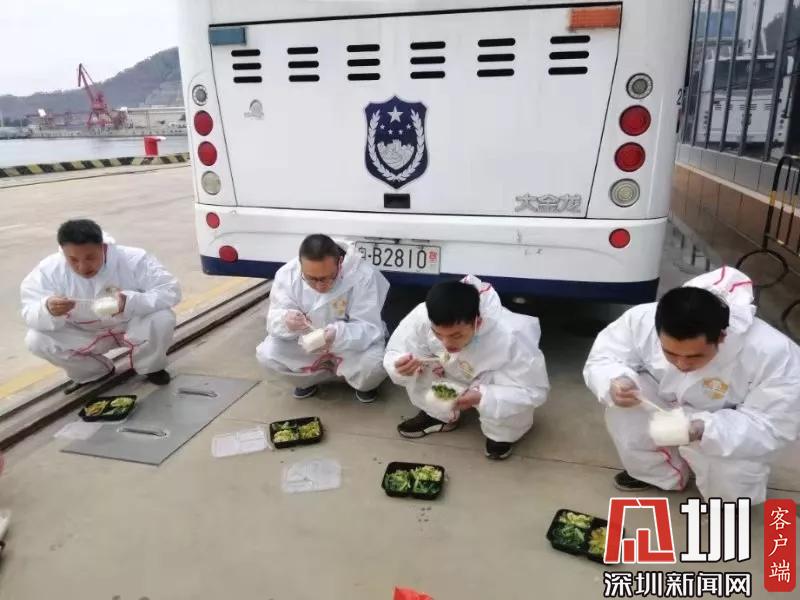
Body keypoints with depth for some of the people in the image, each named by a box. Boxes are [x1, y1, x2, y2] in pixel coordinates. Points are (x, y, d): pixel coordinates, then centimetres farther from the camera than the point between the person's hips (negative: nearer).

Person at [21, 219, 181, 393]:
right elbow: (30, 315, -19)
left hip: (130, 327, -2)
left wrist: (131, 301, -46)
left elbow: (171, 290, -29)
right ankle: (92, 373, 8)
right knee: (36, 340, -21)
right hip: (84, 335, 2)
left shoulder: (133, 260, -26)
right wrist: (48, 310, -46)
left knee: (163, 319, -31)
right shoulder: (48, 270, -20)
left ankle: (150, 367, 2)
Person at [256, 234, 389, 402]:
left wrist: (339, 335, -50)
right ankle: (309, 378, 8)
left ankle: (364, 384, 5)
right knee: (266, 353, -20)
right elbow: (273, 322, -15)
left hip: (354, 345, -2)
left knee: (373, 364, -33)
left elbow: (370, 329, -28)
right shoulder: (287, 274, -20)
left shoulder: (363, 275, -29)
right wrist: (285, 322, -41)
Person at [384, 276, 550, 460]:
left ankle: (502, 434, 0)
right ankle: (440, 415, 4)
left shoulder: (510, 337, -40)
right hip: (454, 375, 4)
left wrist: (482, 397, -44)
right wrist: (401, 366, -42)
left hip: (496, 385, -3)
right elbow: (394, 354, -17)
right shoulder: (421, 317, -33)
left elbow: (536, 390, -30)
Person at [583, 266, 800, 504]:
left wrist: (705, 429, -43)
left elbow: (775, 426, -25)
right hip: (665, 408, 2)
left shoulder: (772, 354, -35)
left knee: (732, 482, -27)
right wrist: (615, 383, -42)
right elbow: (600, 360, -17)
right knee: (622, 409, -26)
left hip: (728, 432, -2)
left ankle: (726, 492, 14)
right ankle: (661, 473, 3)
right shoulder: (642, 320, -31)